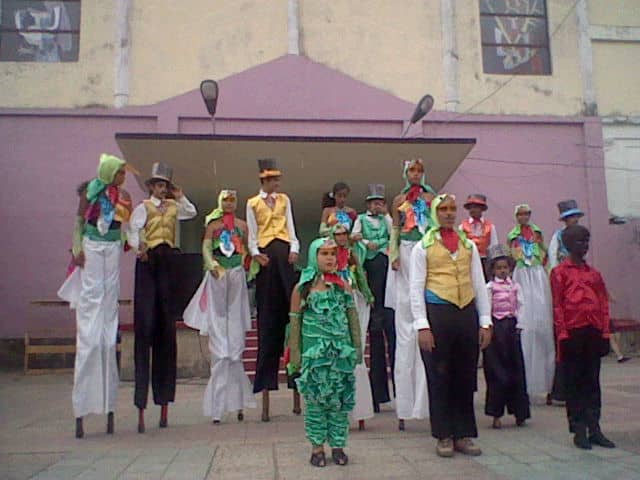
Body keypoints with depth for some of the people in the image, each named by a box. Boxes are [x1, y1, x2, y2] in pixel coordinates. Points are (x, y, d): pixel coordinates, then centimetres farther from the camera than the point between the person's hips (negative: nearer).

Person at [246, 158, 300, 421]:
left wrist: (294, 248, -4)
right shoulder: (252, 203, 11)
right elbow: (252, 234, 6)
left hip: (284, 252, 2)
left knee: (289, 302, -6)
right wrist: (256, 253, -11)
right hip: (265, 254, -1)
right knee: (267, 313, -1)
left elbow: (290, 227, 12)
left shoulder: (284, 200, 17)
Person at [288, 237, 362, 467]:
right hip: (314, 353, -2)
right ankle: (317, 447, 13)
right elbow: (295, 323, 2)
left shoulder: (343, 286, 6)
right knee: (315, 399, 2)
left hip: (341, 352, 2)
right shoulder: (302, 289, 0)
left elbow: (353, 319, 9)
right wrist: (295, 355, -1)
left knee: (340, 399, 5)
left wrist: (357, 348, 7)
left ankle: (337, 445, 16)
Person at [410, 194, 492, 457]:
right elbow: (416, 288, -1)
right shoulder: (423, 247, 4)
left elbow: (479, 284, 14)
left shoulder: (469, 245, 15)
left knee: (466, 377, 8)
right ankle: (444, 436, 14)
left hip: (467, 313, 4)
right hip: (437, 313, -3)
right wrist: (422, 326, -8)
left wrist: (485, 322, 8)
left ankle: (464, 435, 20)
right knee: (439, 377, 3)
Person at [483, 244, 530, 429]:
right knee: (496, 371, -2)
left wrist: (518, 325, -2)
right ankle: (496, 415, 5)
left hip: (511, 327, 3)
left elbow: (520, 307, 8)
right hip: (495, 328, -3)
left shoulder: (515, 286, 10)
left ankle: (519, 412, 15)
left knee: (516, 369, 5)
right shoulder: (489, 287, -1)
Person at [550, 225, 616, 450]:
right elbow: (557, 306, -5)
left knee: (593, 381, 9)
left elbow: (604, 304, 12)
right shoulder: (559, 272, 0)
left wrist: (605, 333, 4)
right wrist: (563, 334, -11)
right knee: (574, 382, 2)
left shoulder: (594, 273, 14)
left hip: (594, 332, 5)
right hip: (572, 332, -5)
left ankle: (594, 429, 16)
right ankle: (579, 430, 8)